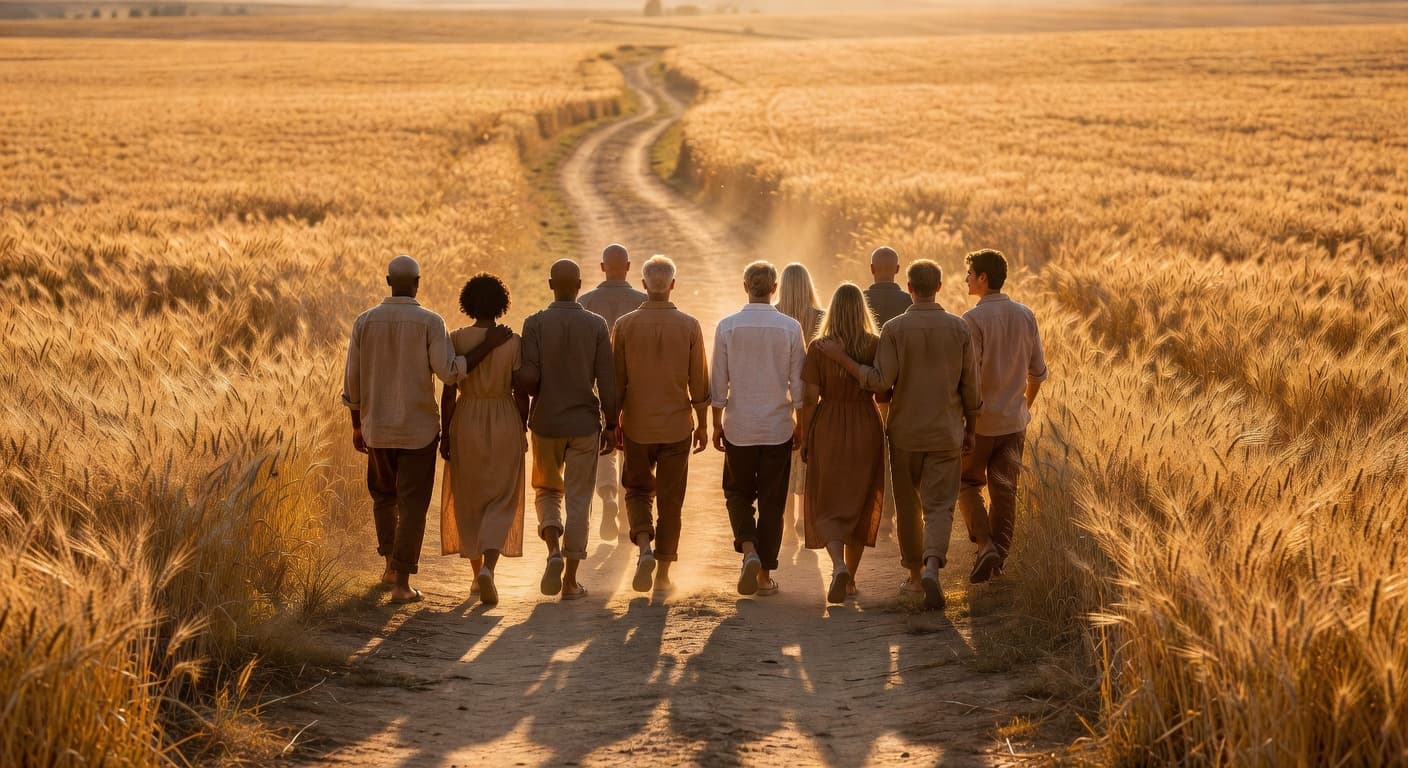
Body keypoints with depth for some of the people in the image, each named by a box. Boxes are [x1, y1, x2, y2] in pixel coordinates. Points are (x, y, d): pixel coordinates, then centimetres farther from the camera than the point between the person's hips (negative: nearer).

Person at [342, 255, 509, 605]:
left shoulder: (365, 321, -1)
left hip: (377, 427, 3)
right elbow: (449, 372, -17)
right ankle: (402, 583, -3)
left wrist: (357, 425, 13)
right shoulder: (430, 322, -10)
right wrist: (489, 344, -11)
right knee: (412, 504, 2)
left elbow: (352, 379, 2)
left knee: (384, 496, 23)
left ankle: (391, 565, 30)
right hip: (418, 428, -3)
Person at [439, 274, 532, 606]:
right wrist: (521, 433, 7)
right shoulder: (514, 342, -8)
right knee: (500, 503, 5)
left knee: (468, 500, 17)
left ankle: (477, 572, 25)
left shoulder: (456, 339, -8)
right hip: (505, 427, -1)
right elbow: (521, 393, -6)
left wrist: (445, 435, 0)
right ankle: (488, 568, -19)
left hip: (466, 426, 1)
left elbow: (448, 392, -8)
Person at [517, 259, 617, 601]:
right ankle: (571, 581, 7)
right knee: (578, 499, 7)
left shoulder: (536, 324, -7)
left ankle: (553, 549, -8)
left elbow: (528, 377, -14)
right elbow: (607, 382, -6)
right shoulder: (596, 325, -5)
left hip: (546, 423, 0)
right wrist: (610, 425, 3)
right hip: (584, 424, 0)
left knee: (547, 491, 18)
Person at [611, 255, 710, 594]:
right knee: (670, 499, 9)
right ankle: (663, 573, 10)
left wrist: (612, 423, 9)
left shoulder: (624, 325, -6)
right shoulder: (689, 326, -6)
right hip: (677, 425, 0)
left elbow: (616, 381, -1)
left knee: (637, 490, 17)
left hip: (637, 426, 0)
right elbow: (699, 381, -2)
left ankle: (644, 548, -7)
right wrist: (702, 424, 9)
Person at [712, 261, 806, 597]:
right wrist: (800, 424, 9)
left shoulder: (727, 326, -6)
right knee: (772, 501, 8)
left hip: (739, 428, 0)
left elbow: (718, 381, -2)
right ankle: (765, 575, 10)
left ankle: (748, 548, -8)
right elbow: (798, 383, -2)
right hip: (778, 428, 0)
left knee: (738, 494, 16)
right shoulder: (790, 327, -6)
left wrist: (717, 424, 8)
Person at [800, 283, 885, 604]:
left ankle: (839, 566, -18)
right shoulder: (876, 346, -5)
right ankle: (850, 579, 22)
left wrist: (805, 439, 3)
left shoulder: (819, 348, -8)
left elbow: (809, 398, -7)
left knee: (826, 504, 7)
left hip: (827, 430, -1)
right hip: (866, 429, 1)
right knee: (859, 504, 15)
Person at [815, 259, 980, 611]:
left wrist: (840, 357, -10)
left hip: (904, 433, 0)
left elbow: (880, 382, -17)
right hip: (945, 433, 0)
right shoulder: (959, 328, -3)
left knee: (908, 505, 16)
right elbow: (969, 386, 0)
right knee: (939, 507, -1)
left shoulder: (894, 328, -8)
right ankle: (931, 568, -26)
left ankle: (915, 575, 27)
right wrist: (970, 429, 13)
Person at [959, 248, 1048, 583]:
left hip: (980, 418, -5)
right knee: (1004, 491, 11)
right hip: (1014, 420, 5)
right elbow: (1038, 371, 9)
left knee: (967, 484, 11)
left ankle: (985, 544, -6)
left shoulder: (974, 319, -16)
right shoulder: (1025, 316, 3)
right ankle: (999, 557, 13)